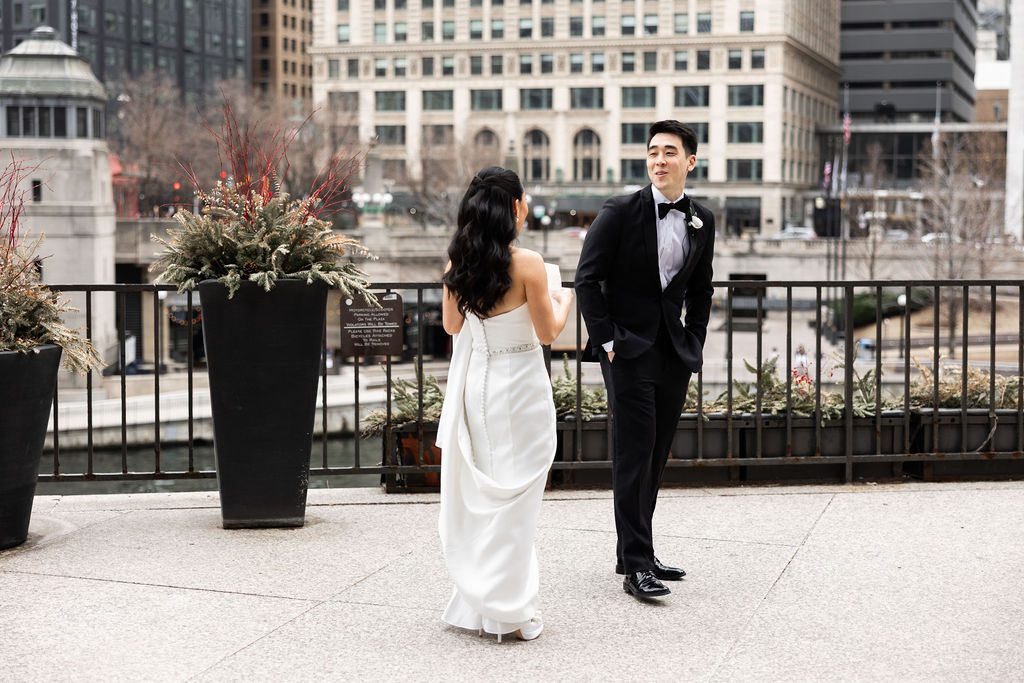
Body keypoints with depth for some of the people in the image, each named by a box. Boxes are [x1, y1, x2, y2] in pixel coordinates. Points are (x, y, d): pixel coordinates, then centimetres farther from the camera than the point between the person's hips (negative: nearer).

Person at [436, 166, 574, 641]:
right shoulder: (527, 264, -17)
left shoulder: (457, 264, -1)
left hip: (471, 384, 5)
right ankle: (507, 609, 9)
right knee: (512, 497, 4)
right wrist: (562, 301, 10)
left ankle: (475, 604, 23)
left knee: (475, 494, 15)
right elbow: (547, 333, -9)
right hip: (517, 386, -5)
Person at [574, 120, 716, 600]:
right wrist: (604, 339, -11)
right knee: (635, 455, -7)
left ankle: (635, 554, 20)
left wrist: (695, 342, 9)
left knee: (656, 458, 10)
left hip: (675, 354, 5)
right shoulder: (620, 213, -7)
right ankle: (636, 565, -4)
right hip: (629, 351, -5)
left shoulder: (702, 221, 8)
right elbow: (587, 278, -6)